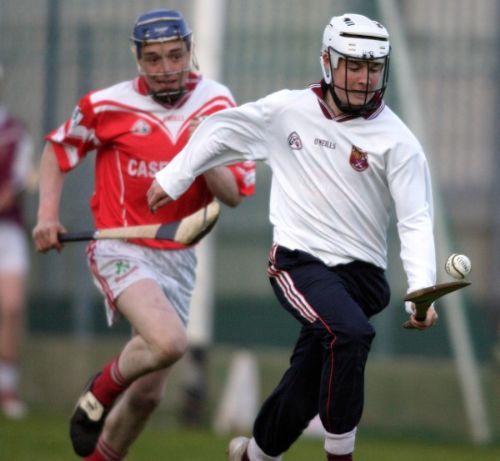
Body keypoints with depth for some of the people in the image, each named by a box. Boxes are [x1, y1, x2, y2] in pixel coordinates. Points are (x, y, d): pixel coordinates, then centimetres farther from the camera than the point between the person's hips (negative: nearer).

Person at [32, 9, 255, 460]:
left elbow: (234, 196, -2)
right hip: (121, 250, -4)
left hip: (177, 258, 4)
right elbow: (58, 148, 11)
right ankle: (100, 392, -3)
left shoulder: (217, 105, 0)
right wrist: (47, 215, 0)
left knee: (148, 393, 7)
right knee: (169, 342, -31)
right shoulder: (107, 106, -6)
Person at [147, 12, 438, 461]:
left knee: (307, 384, 5)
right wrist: (173, 180, 19)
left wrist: (421, 294, -23)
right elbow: (222, 131, 18)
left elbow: (416, 222, -9)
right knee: (350, 332, -29)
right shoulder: (286, 111, 2)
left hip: (361, 272, 1)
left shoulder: (396, 139, -3)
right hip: (298, 262, -1)